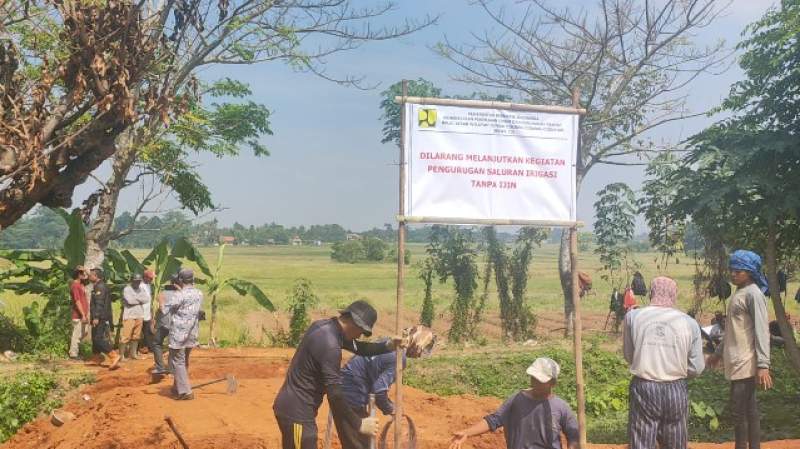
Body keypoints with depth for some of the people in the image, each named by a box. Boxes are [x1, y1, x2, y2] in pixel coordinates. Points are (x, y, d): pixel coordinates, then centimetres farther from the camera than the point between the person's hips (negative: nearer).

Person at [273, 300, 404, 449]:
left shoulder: (324, 325, 5)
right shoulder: (329, 344, -25)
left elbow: (358, 348, 16)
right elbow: (335, 395, -25)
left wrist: (389, 345, 2)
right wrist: (359, 424, -15)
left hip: (293, 407, 10)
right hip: (296, 412, -10)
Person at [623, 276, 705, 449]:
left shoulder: (633, 316, -5)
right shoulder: (689, 323, -4)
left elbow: (629, 356, 5)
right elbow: (697, 368, 1)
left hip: (643, 389, -1)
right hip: (676, 390, 1)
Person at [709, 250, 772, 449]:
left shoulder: (754, 294, -13)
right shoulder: (738, 293, 14)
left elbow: (762, 331, -18)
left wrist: (763, 365, -23)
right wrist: (719, 352, 26)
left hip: (746, 363, -9)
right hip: (737, 361, 9)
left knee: (738, 411, -4)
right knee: (749, 409, 13)